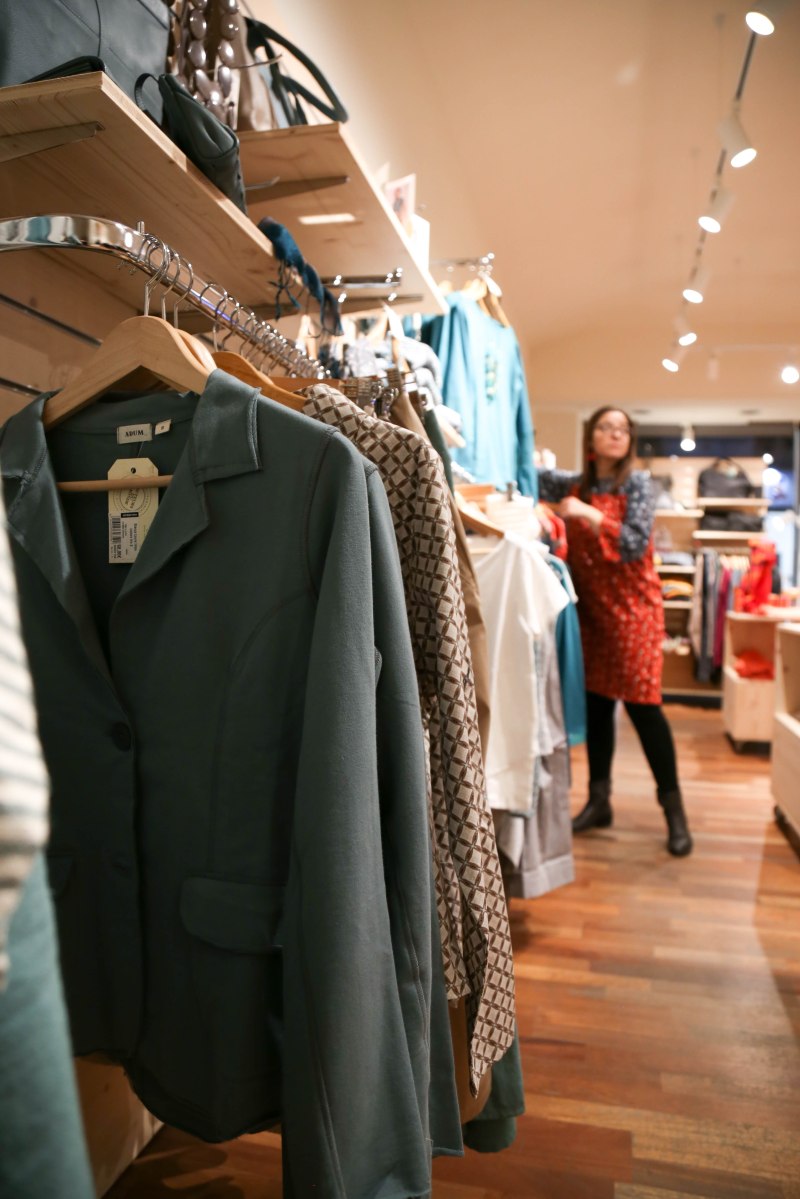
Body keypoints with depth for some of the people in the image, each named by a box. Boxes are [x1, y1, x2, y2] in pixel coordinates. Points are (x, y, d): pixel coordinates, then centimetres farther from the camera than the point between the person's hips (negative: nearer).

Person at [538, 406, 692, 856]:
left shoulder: (638, 483, -4)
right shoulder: (574, 485, 8)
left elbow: (636, 544, -14)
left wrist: (588, 514, -21)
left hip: (633, 608, -4)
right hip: (591, 609, 4)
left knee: (643, 705, -5)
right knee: (596, 703, 7)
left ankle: (675, 809, 7)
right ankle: (599, 801, 19)